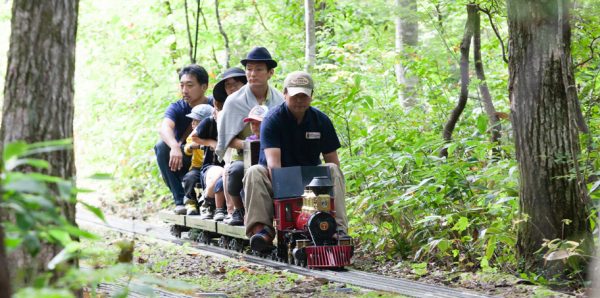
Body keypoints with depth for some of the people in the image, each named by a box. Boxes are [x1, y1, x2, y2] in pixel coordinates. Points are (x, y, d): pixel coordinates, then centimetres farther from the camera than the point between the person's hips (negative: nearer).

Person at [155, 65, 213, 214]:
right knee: (162, 146, -26)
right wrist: (175, 147, -48)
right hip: (182, 164, 2)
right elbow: (164, 128, -26)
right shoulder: (177, 108, -4)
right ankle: (181, 200, -24)